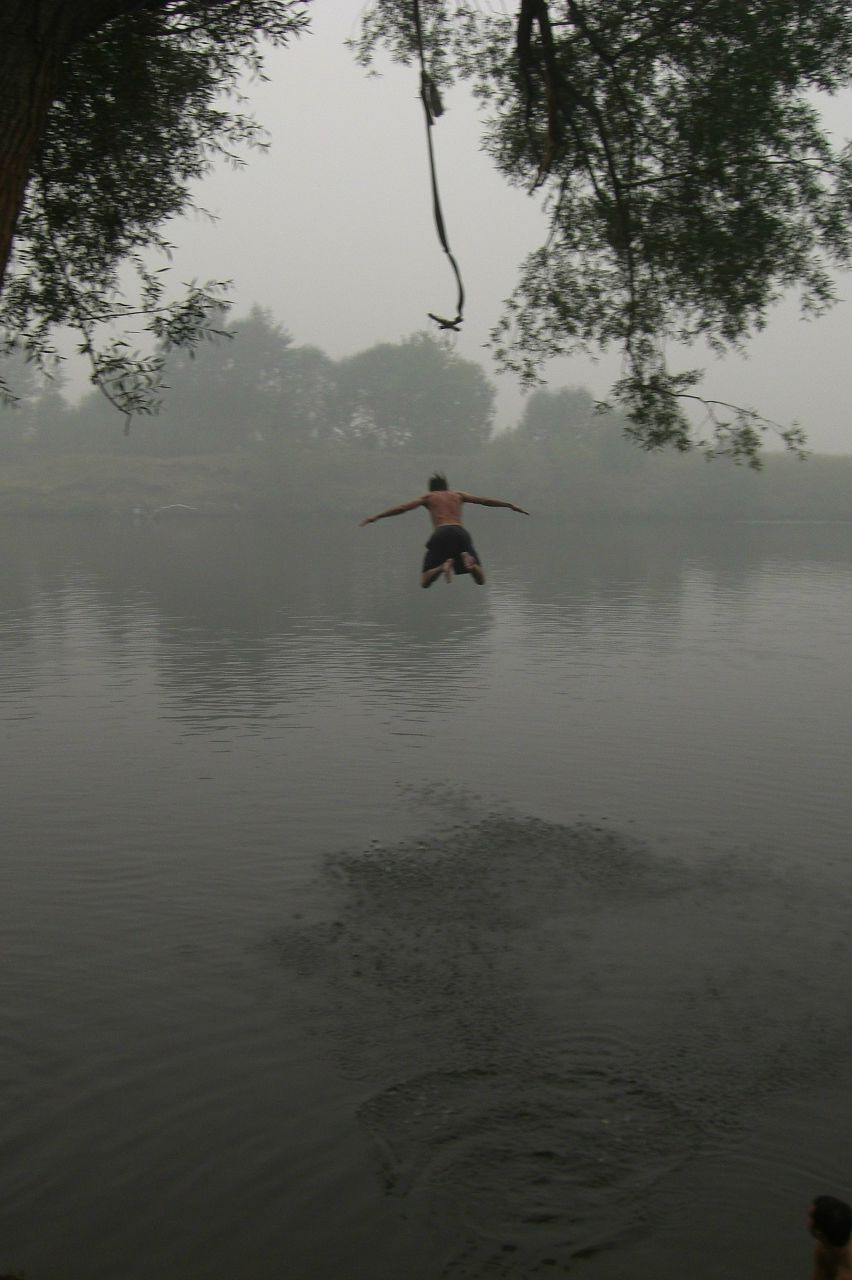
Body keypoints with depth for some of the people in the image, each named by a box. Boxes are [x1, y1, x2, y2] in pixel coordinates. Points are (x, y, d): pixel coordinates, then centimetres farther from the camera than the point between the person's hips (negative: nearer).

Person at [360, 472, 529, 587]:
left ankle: (444, 566, -24)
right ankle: (469, 560, -26)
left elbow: (402, 507, 15)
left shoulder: (428, 497, 23)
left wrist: (376, 517, 18)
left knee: (425, 582, 8)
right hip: (460, 533, 2)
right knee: (480, 580, 7)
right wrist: (511, 505, 35)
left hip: (440, 534, -1)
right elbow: (485, 501, 28)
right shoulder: (458, 494, 28)